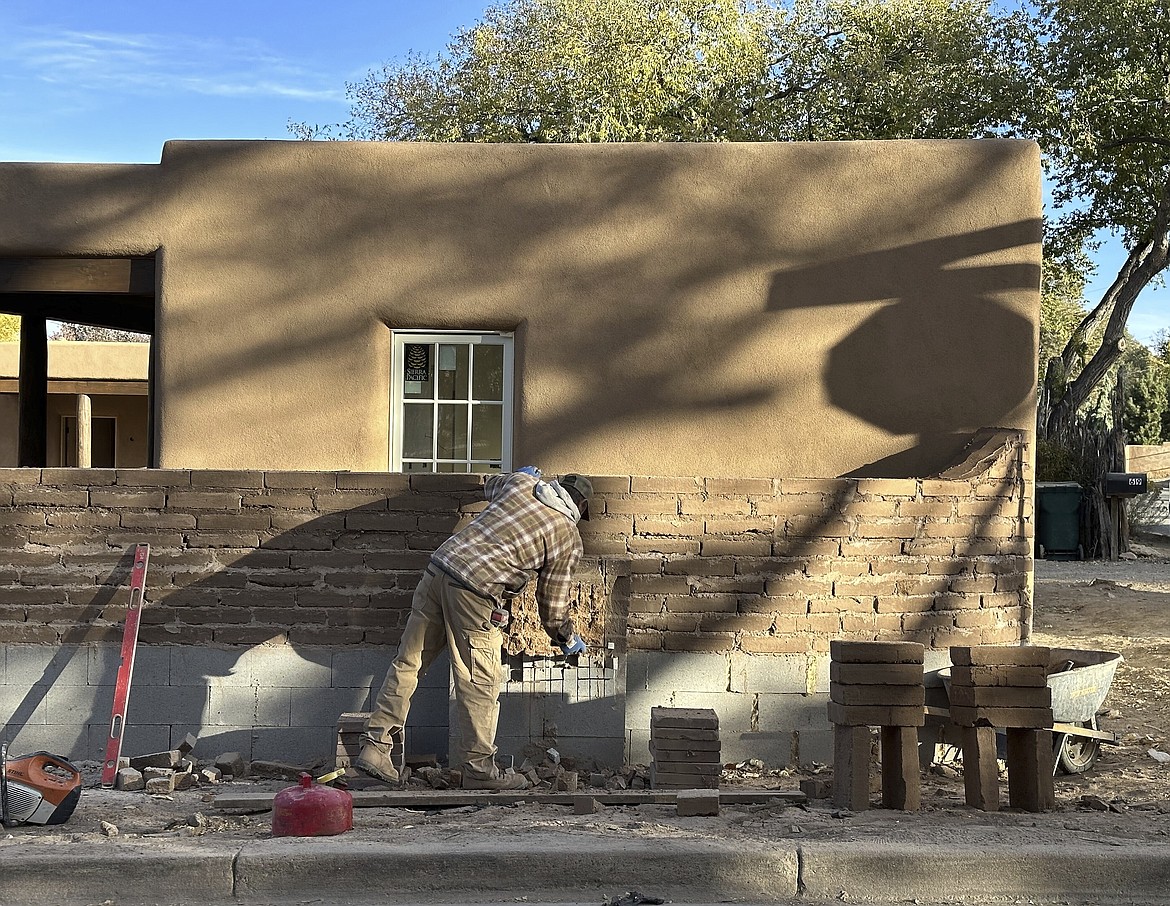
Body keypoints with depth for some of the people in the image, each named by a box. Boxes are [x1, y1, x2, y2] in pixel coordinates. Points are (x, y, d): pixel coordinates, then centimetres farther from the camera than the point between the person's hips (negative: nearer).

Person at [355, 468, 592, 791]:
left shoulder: (521, 483, 17)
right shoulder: (569, 538, 7)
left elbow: (491, 486, 42)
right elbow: (553, 604, 13)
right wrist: (568, 638, 31)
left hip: (440, 566, 6)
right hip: (475, 592, -6)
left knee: (408, 663, 11)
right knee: (480, 684, 4)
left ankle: (375, 746, 13)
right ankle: (479, 769, 10)